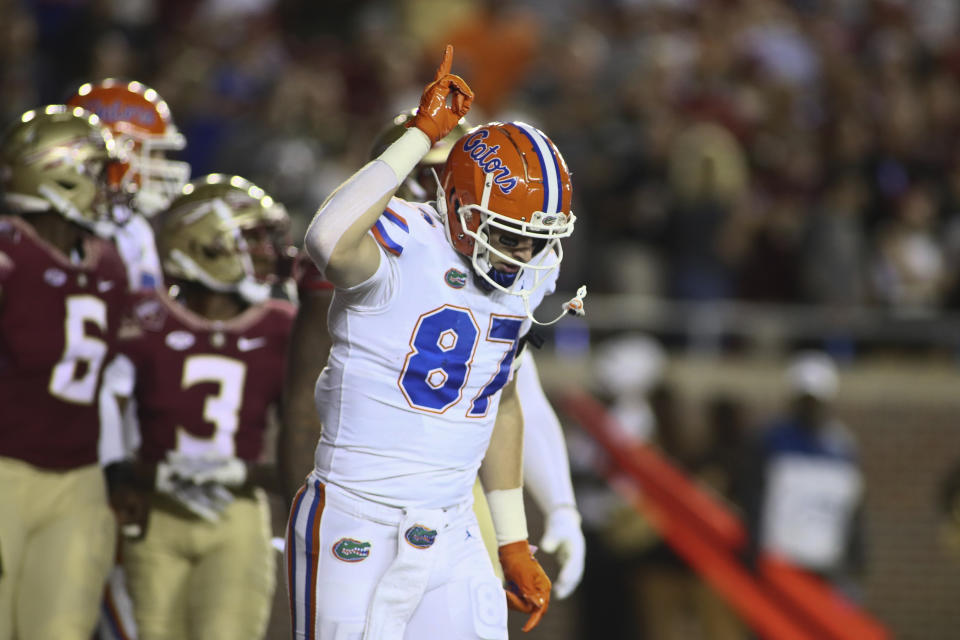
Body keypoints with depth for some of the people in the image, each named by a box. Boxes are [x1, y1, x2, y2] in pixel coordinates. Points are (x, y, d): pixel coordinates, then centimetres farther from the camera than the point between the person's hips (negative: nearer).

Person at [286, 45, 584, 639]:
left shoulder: (526, 277, 7)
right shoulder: (403, 250, -16)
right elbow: (329, 239, -41)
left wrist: (515, 544, 22)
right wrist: (420, 136, -32)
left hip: (452, 536, 7)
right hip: (358, 538, -7)